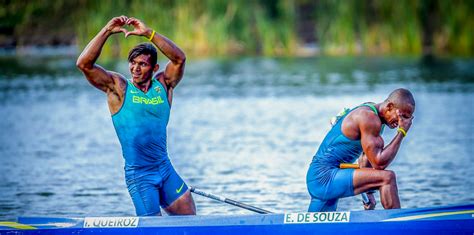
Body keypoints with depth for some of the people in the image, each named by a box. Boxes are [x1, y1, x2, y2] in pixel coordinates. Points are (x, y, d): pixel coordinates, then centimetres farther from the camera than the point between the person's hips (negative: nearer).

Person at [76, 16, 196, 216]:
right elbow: (84, 64, -12)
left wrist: (148, 33, -17)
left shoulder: (163, 85, 6)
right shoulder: (118, 87, -2)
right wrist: (107, 31, -18)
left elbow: (179, 59, -10)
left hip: (165, 169, 4)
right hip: (138, 174, -4)